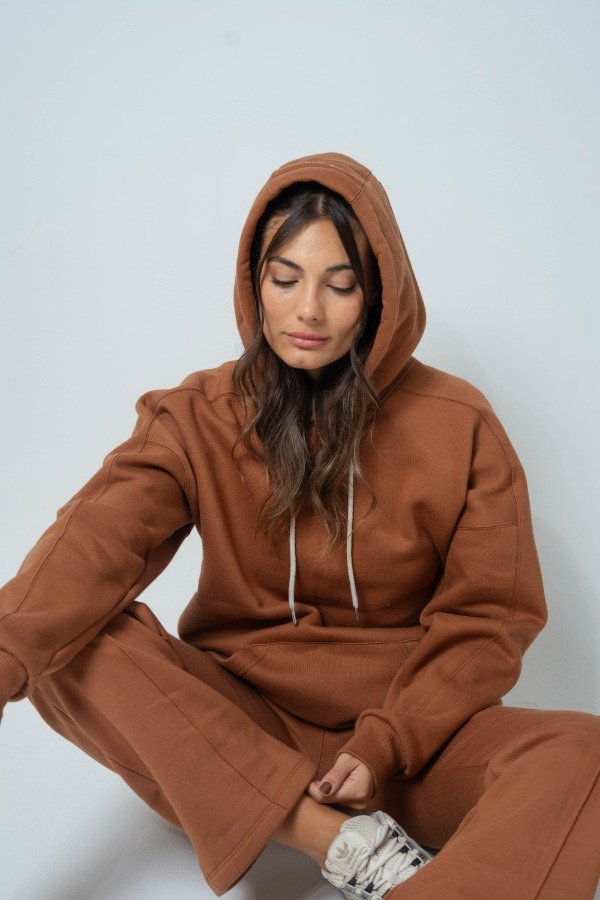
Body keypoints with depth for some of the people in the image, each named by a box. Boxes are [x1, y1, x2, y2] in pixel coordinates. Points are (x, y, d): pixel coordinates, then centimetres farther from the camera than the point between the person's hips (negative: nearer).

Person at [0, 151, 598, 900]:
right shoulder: (197, 418, -3)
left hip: (408, 726, -1)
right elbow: (95, 543, -21)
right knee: (73, 647, -25)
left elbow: (486, 616, 0)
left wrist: (386, 746, -12)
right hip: (237, 727, 2)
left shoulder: (459, 426, -3)